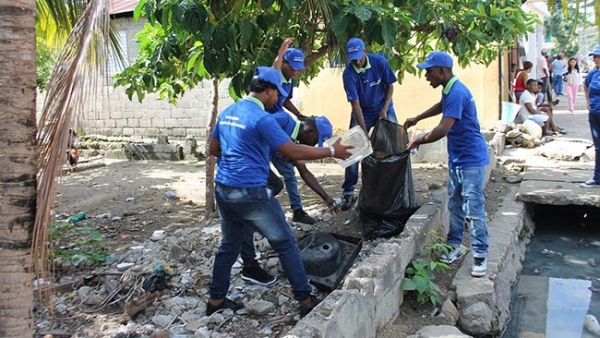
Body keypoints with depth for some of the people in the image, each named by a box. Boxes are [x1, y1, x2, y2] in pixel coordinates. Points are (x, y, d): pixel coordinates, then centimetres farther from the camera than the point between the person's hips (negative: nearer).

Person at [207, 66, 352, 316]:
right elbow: (294, 152, -16)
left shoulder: (227, 113, 10)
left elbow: (213, 150, 19)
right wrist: (332, 151, -6)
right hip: (250, 192, -8)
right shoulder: (261, 118, -14)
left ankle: (216, 300, 28)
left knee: (229, 246, 20)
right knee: (285, 244, 4)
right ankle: (306, 301, 12)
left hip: (223, 189, 8)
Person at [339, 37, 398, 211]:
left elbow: (390, 86, -3)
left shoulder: (379, 62, -17)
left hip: (384, 110, 1)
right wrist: (364, 132, -28)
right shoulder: (348, 74, -22)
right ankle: (348, 193, 0)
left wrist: (385, 109, -15)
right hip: (362, 113, -1)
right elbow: (355, 104, -23)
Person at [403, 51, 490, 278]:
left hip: (471, 160, -10)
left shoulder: (457, 93, -22)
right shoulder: (449, 91, 10)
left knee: (473, 209, -6)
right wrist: (417, 119, 30)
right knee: (455, 205, 14)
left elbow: (443, 129, -27)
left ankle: (480, 255, 3)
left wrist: (419, 141, -13)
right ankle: (454, 246, 25)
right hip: (456, 159, 10)